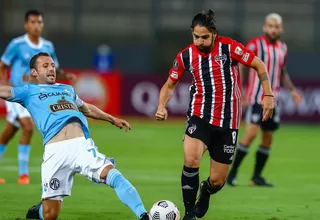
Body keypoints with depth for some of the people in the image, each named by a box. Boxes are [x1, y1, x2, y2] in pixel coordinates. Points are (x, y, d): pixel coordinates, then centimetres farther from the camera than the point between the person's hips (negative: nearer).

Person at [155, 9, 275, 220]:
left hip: (227, 122, -1)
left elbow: (259, 65, -3)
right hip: (200, 117, 1)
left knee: (217, 181, 4)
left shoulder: (228, 47, -12)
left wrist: (268, 94, -12)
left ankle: (205, 192, 44)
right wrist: (162, 106, -7)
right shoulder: (185, 56, -4)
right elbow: (170, 84, 11)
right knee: (191, 160, -29)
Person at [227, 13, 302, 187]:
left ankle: (256, 176, 15)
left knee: (268, 138, 6)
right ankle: (232, 172, -5)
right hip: (255, 98, -6)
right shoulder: (255, 44, -8)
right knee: (251, 133, -16)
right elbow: (239, 66, -10)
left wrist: (292, 90, 10)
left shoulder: (283, 48, 11)